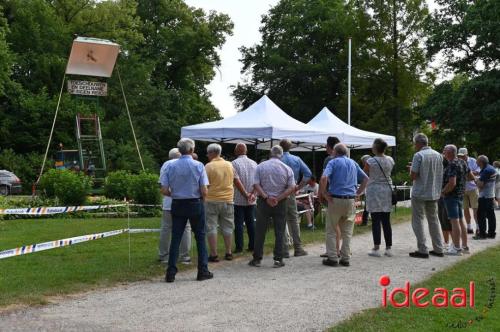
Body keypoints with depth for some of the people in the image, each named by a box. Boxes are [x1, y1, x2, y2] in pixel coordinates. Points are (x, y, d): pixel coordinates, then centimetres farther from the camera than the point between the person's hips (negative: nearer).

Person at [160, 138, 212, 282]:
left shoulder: (171, 166, -2)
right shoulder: (198, 166, -8)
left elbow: (164, 190, -4)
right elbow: (204, 191, -12)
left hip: (177, 204, 2)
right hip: (195, 204, -2)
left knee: (175, 238, 6)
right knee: (200, 237, 9)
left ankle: (171, 273, 5)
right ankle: (203, 271, 12)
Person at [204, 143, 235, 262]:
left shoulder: (209, 166, -11)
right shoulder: (229, 165, 5)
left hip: (212, 200, -5)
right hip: (228, 200, 5)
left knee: (211, 228, 2)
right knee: (227, 227, 13)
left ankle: (214, 254, 0)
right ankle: (228, 253, 16)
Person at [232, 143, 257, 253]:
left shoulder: (235, 163, -9)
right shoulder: (254, 163, 7)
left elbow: (237, 180, -16)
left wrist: (245, 194, -14)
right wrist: (252, 194, -7)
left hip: (239, 200, -4)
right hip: (251, 201, 4)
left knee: (239, 223, 1)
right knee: (251, 222, 11)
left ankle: (239, 247, 1)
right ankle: (252, 246, 13)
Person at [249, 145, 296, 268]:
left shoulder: (261, 167, -1)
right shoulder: (287, 169, 0)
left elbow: (256, 185, -9)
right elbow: (292, 188, -7)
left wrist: (266, 197, -12)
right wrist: (278, 198, -12)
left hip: (264, 202, 0)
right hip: (280, 203, 0)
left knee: (260, 231, 6)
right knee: (280, 232, 6)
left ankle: (257, 259, 9)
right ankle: (278, 259, 4)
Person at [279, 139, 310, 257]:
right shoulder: (297, 159, 3)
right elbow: (308, 174, 0)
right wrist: (299, 187, 4)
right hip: (291, 193, 4)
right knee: (294, 219, 14)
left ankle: (284, 250, 1)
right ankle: (298, 248, 14)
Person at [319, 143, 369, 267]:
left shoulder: (333, 162, -2)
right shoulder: (353, 163, 14)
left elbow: (324, 178, -18)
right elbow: (365, 179, 18)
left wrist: (323, 193, -8)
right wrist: (358, 192, 16)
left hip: (336, 199, -4)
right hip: (350, 200, 4)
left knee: (331, 230, 5)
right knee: (347, 231, 11)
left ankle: (332, 258, 4)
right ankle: (345, 258, 11)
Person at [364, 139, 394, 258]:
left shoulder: (370, 161, -11)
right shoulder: (390, 160, 2)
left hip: (374, 190, -4)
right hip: (387, 190, 4)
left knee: (375, 220, -2)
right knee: (386, 221, 8)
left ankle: (376, 248, -3)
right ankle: (388, 248, 10)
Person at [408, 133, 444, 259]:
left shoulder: (418, 155, -13)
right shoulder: (438, 155, 7)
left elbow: (413, 176, -17)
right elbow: (439, 174, 13)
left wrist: (411, 169, 4)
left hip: (420, 193, -6)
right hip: (434, 193, 6)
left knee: (418, 221, 1)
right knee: (433, 220, 15)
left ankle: (422, 250, -1)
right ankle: (438, 249, 16)